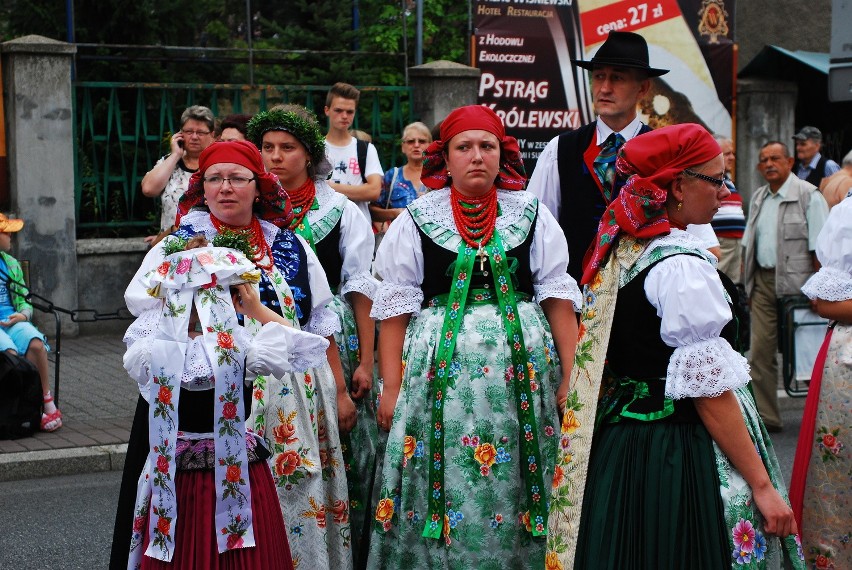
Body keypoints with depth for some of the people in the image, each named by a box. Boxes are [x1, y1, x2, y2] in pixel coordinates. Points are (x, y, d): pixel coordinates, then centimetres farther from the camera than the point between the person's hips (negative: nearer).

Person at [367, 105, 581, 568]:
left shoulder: (532, 214, 6)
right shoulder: (416, 220, 3)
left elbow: (558, 296, 4)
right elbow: (396, 306, 2)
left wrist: (570, 378, -3)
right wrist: (391, 388, -3)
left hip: (522, 368, 1)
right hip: (441, 369, -1)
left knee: (510, 488, 4)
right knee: (447, 487, 1)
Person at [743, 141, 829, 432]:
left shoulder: (808, 195, -7)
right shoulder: (758, 198, 15)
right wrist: (745, 275, 10)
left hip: (796, 283, -6)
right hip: (763, 281, 6)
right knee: (760, 351, 0)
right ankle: (766, 416, 5)